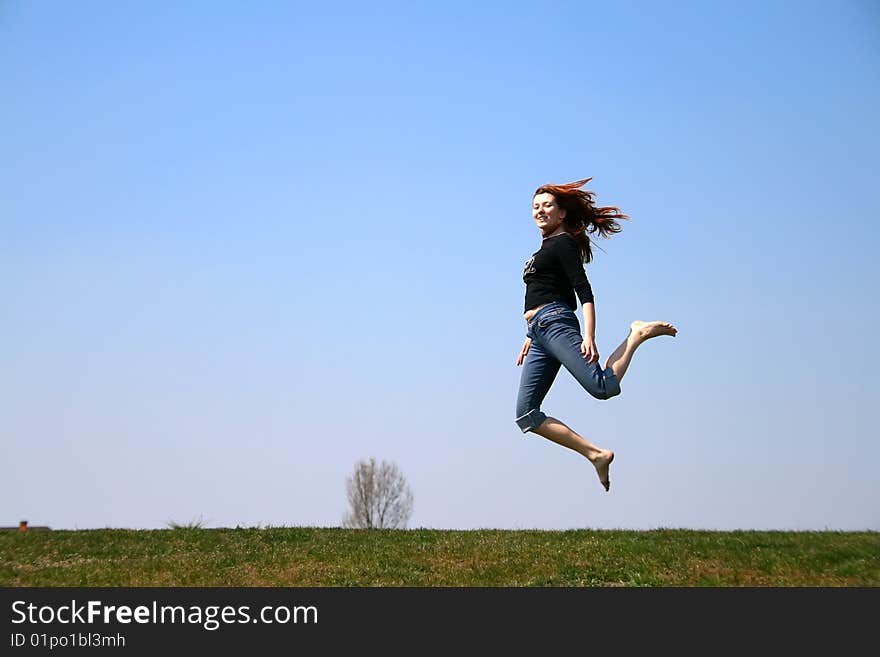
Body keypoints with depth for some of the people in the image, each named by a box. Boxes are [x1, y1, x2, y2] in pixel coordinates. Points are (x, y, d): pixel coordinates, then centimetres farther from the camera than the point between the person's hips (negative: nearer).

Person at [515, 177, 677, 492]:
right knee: (525, 414, -5)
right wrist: (530, 338, 28)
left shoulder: (564, 243, 0)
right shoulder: (544, 249, 26)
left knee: (603, 387, -27)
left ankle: (638, 334, -2)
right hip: (540, 333, 9)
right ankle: (595, 454, -10)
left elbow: (585, 294, -11)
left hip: (555, 323, -9)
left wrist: (589, 337, -22)